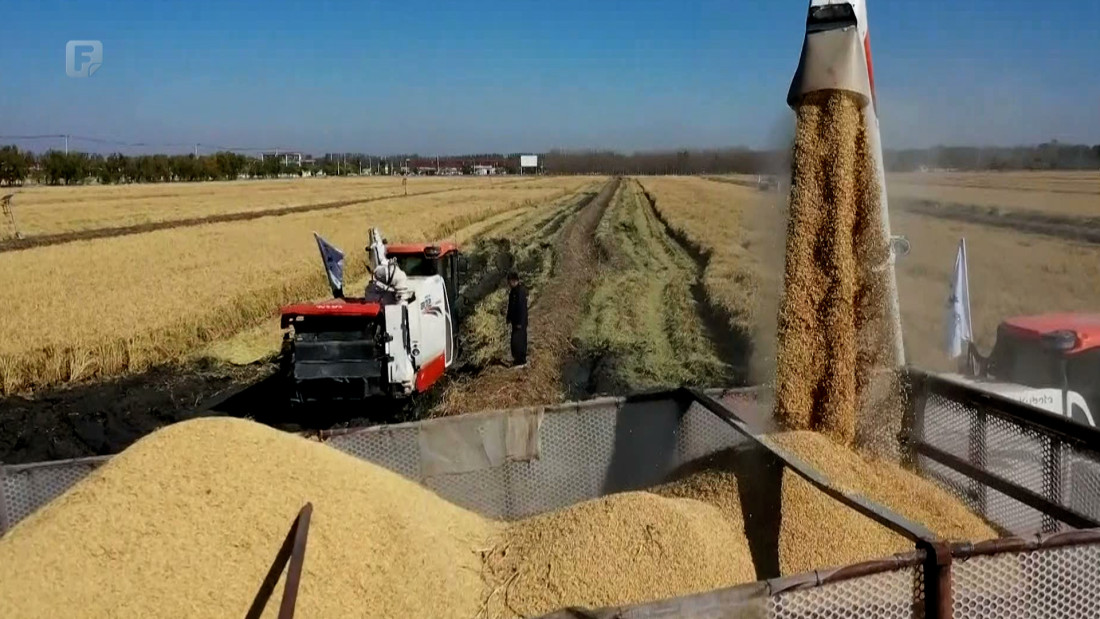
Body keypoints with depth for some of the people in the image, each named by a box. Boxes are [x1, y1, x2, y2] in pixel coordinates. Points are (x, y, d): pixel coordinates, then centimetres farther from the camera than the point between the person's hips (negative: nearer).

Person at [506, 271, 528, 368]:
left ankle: (519, 362, -2)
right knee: (521, 341, 15)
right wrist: (509, 318, 21)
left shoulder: (521, 291, -20)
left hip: (520, 322, -10)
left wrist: (520, 323, -23)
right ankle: (522, 361, 23)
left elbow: (522, 308, -23)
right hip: (516, 321, 10)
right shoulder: (513, 291, 11)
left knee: (517, 341, -8)